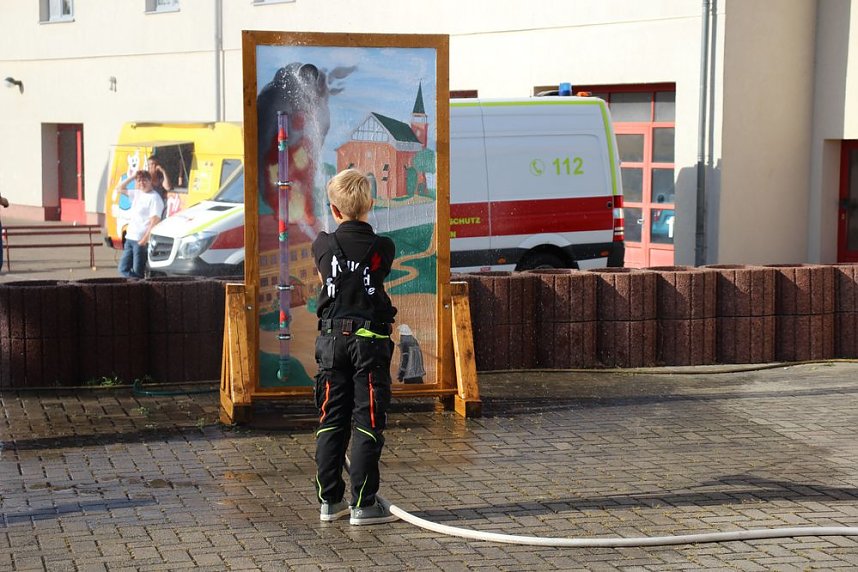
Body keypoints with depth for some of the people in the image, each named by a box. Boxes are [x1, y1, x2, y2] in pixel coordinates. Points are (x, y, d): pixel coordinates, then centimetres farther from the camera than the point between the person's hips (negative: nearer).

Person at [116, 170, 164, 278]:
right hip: (130, 238, 9)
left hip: (141, 241, -9)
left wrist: (145, 238, -24)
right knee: (123, 269, 9)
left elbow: (154, 221, -17)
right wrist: (132, 177, 13)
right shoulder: (137, 193, 15)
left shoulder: (154, 198, -10)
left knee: (138, 272, -6)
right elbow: (120, 188, 26)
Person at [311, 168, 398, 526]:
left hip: (332, 339, 3)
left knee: (331, 422, 9)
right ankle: (363, 504, 0)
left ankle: (329, 500, 14)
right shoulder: (382, 248, -7)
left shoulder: (323, 245, -1)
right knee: (368, 422, 0)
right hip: (370, 339, -3)